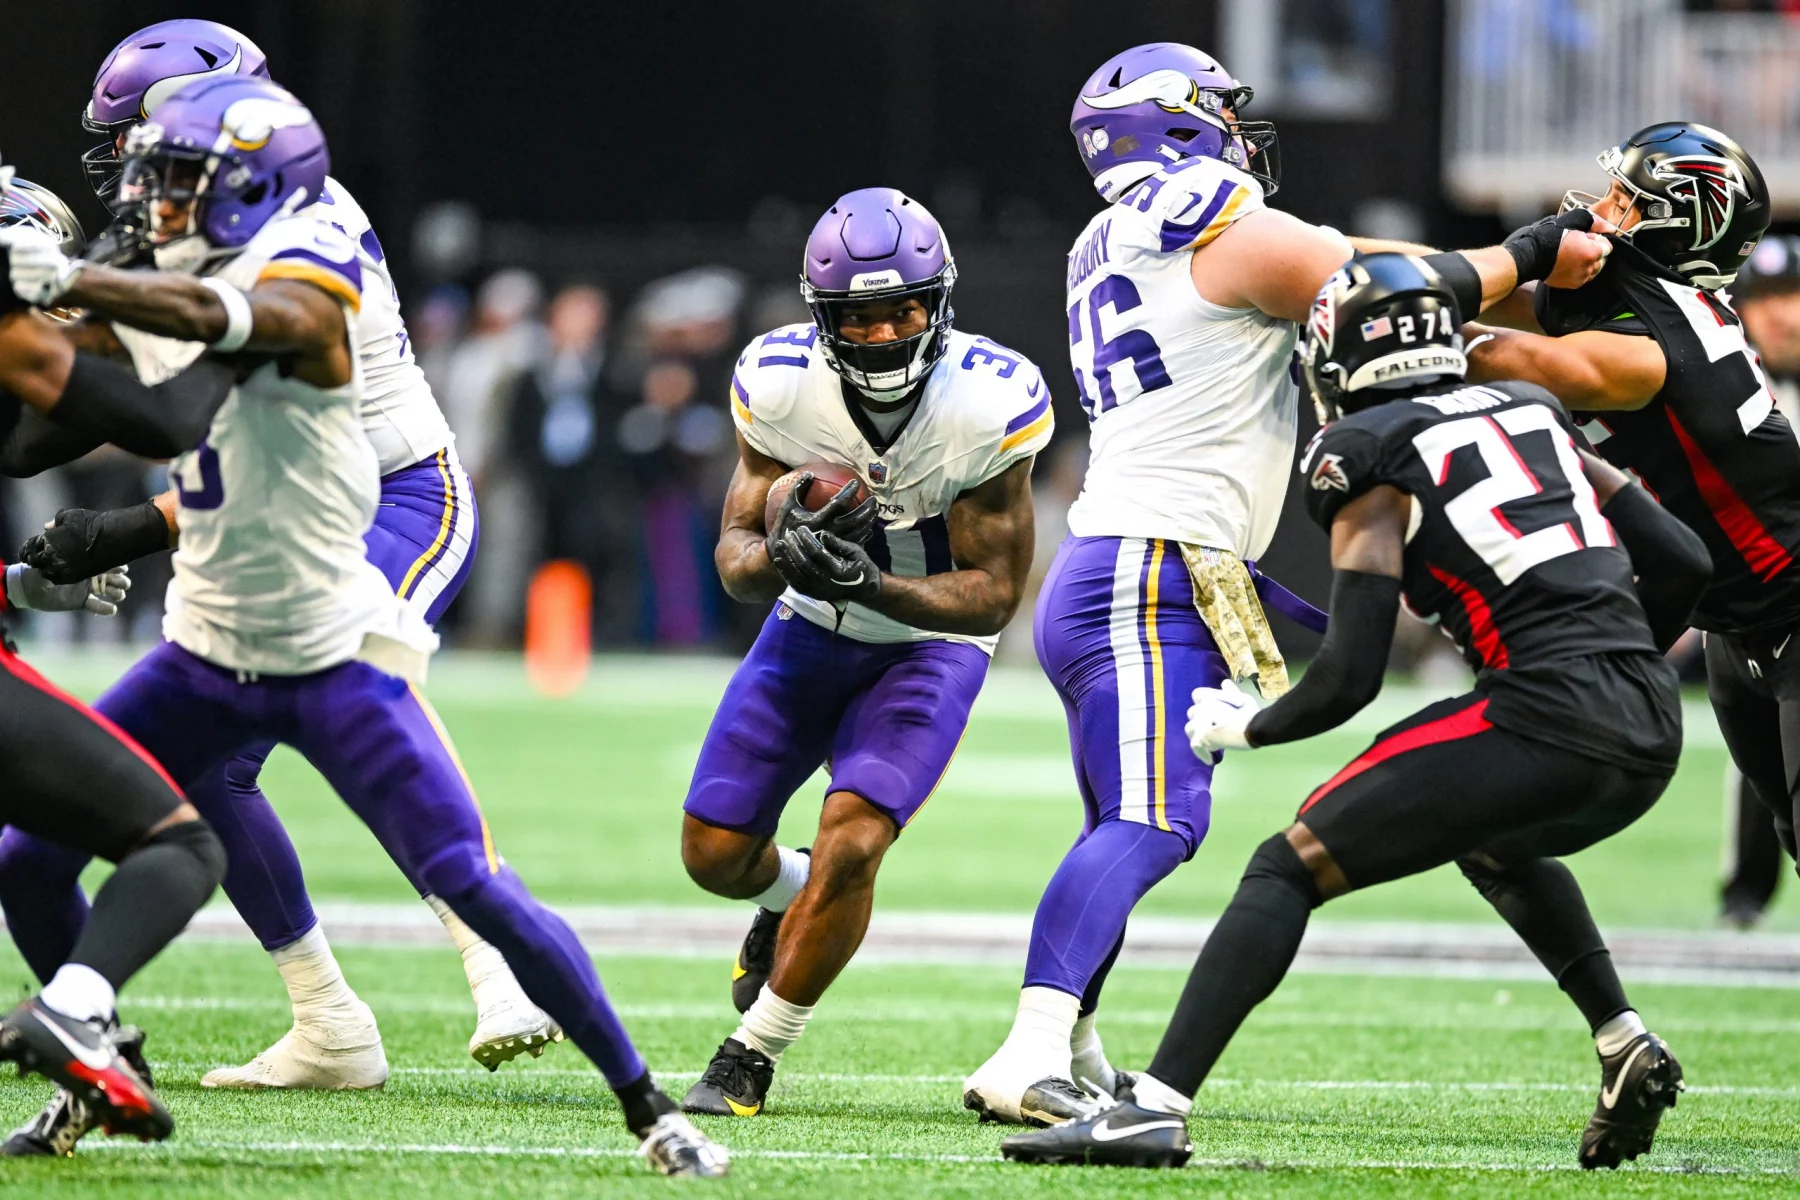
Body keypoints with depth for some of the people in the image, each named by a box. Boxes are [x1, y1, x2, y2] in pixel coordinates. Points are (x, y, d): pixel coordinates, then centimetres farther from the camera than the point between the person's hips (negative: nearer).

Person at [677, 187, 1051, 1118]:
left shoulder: (988, 404, -27)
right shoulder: (781, 385, -21)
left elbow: (992, 595, -22)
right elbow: (736, 558, -15)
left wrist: (873, 585, -39)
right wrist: (779, 557, -40)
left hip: (930, 643, -3)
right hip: (811, 629, 3)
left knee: (850, 846, -21)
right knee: (715, 853, 3)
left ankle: (749, 1061, -4)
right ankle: (789, 897, 41)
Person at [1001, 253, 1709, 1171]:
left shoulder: (1370, 461, 3)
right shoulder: (1528, 414, 22)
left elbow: (1350, 675, -3)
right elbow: (1681, 561, 21)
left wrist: (1245, 726, 15)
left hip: (1548, 718, -7)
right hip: (1653, 730, 7)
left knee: (1288, 869, -3)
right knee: (1494, 845, 38)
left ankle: (1154, 1107, -15)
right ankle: (1625, 1045, 24)